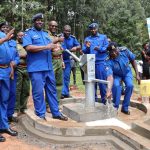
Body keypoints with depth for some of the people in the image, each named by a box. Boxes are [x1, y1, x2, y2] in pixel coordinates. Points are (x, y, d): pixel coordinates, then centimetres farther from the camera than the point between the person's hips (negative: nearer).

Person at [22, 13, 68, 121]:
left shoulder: (45, 34, 21)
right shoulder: (28, 33, 0)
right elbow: (28, 47, -17)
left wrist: (53, 46, 2)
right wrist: (46, 47, -17)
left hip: (49, 67, 7)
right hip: (36, 68, -7)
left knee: (52, 90, 11)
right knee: (38, 92, -2)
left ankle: (56, 113, 19)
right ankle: (40, 114, 10)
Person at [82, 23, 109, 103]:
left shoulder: (103, 37, 10)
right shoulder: (87, 39, 17)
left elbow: (107, 48, -1)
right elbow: (84, 51, 11)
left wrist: (99, 49, -18)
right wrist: (87, 47, -10)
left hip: (101, 62, -3)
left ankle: (104, 100, 4)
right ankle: (94, 99, 19)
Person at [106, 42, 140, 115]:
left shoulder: (125, 51, -29)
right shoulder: (109, 61, -34)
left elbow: (133, 61, -10)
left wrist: (137, 74, -11)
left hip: (127, 73, 2)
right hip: (116, 75, -2)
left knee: (130, 85, -23)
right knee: (116, 85, -30)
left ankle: (125, 107, -5)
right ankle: (115, 107, -9)